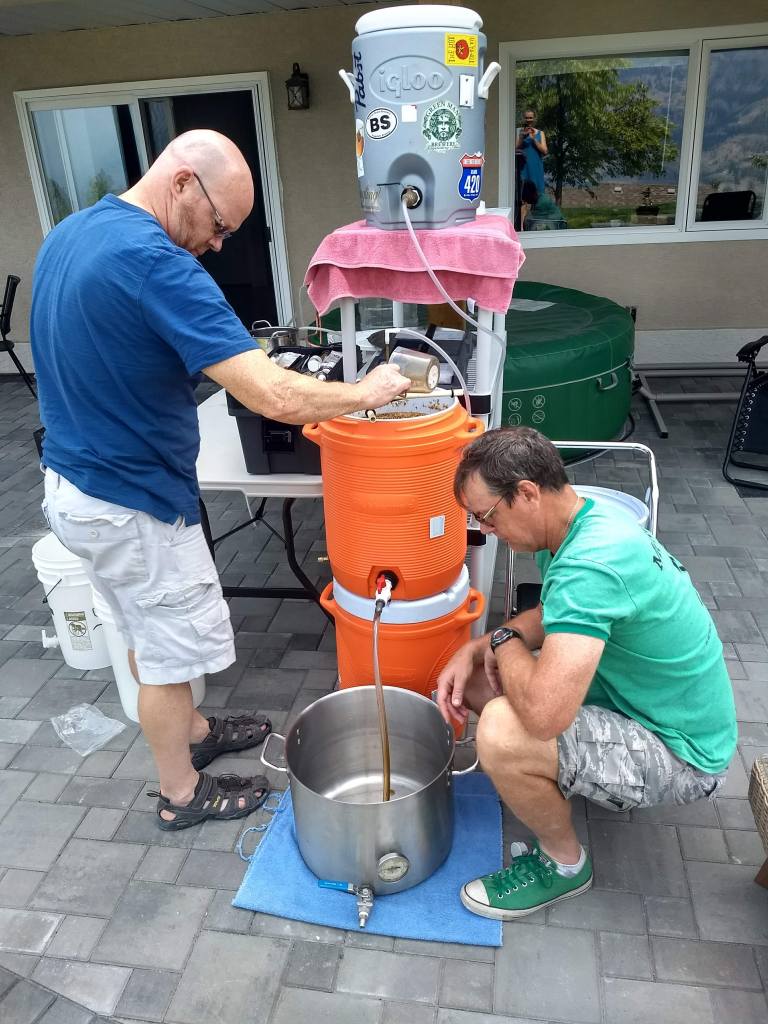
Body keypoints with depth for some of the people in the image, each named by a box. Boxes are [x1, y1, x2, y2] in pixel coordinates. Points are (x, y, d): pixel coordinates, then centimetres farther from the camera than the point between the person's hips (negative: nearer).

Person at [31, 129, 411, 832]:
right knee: (171, 647, 10)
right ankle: (181, 793, 32)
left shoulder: (68, 233, 5)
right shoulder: (155, 263, -27)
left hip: (74, 479, 10)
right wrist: (366, 392, -16)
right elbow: (275, 397, -32)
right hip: (132, 502, -9)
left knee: (148, 632, 25)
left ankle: (191, 732, 47)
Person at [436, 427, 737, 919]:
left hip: (680, 753, -9)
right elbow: (556, 615, 13)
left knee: (501, 734, -31)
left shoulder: (590, 565, -35)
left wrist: (504, 642, -20)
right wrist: (473, 650, -3)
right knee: (474, 680, 4)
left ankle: (564, 863, 0)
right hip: (644, 700, 9)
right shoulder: (588, 521, -4)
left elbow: (544, 712, -42)